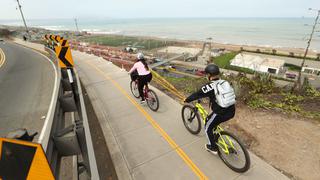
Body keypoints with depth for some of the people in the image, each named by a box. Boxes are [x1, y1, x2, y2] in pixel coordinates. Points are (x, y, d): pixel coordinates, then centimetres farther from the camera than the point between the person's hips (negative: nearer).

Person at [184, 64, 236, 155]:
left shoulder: (209, 86, -13)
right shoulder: (225, 82, 8)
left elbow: (197, 95, -4)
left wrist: (186, 100, 12)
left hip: (221, 113, -8)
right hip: (232, 111, 8)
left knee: (208, 127, 18)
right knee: (212, 121, 33)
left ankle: (213, 147, 30)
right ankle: (215, 138, 50)